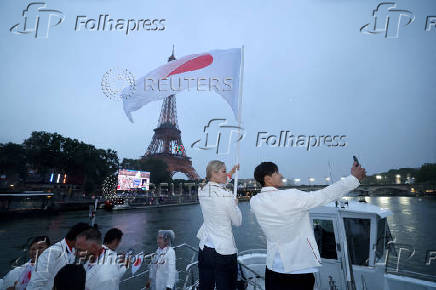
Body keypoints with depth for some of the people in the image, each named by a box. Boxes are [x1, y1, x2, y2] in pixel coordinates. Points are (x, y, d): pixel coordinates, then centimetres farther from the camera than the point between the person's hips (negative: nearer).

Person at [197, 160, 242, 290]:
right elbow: (237, 222, -7)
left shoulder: (202, 192, -2)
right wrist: (235, 204, 9)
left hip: (204, 249, 7)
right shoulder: (227, 196, -21)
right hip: (224, 251, -6)